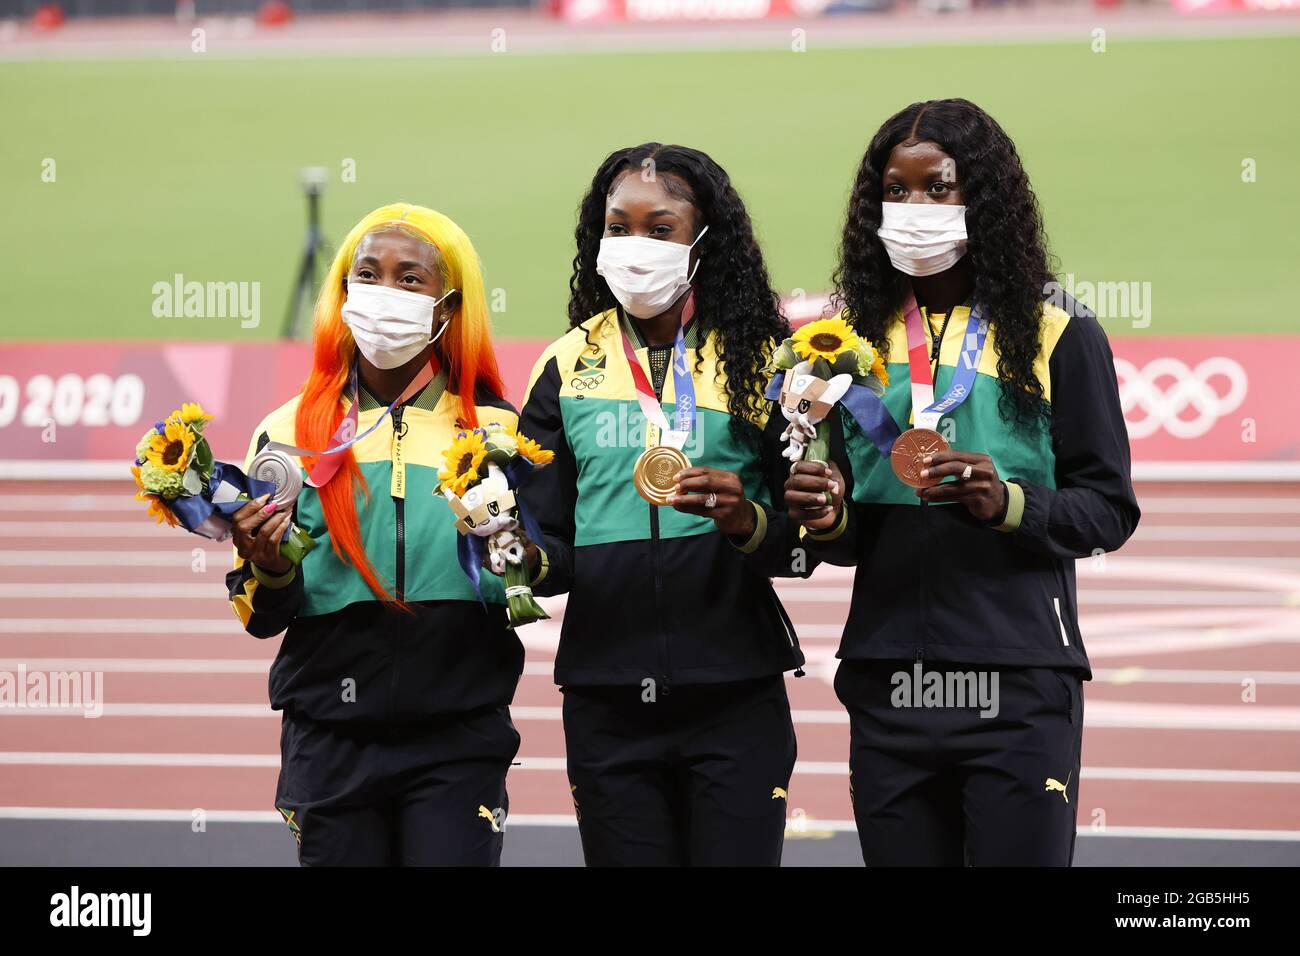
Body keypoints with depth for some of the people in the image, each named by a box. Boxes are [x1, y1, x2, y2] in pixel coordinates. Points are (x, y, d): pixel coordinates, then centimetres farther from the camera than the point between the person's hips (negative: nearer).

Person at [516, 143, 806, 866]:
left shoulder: (759, 358, 4)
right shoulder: (570, 366, 9)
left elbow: (803, 544, 1)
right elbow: (553, 545, 8)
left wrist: (747, 521, -20)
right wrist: (531, 558, -14)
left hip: (734, 694, -2)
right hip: (606, 696, 2)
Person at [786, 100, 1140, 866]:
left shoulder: (1058, 335, 1)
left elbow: (1109, 508, -1)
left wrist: (1008, 504, -18)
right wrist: (830, 520, -5)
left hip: (1018, 687, -4)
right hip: (888, 684, 4)